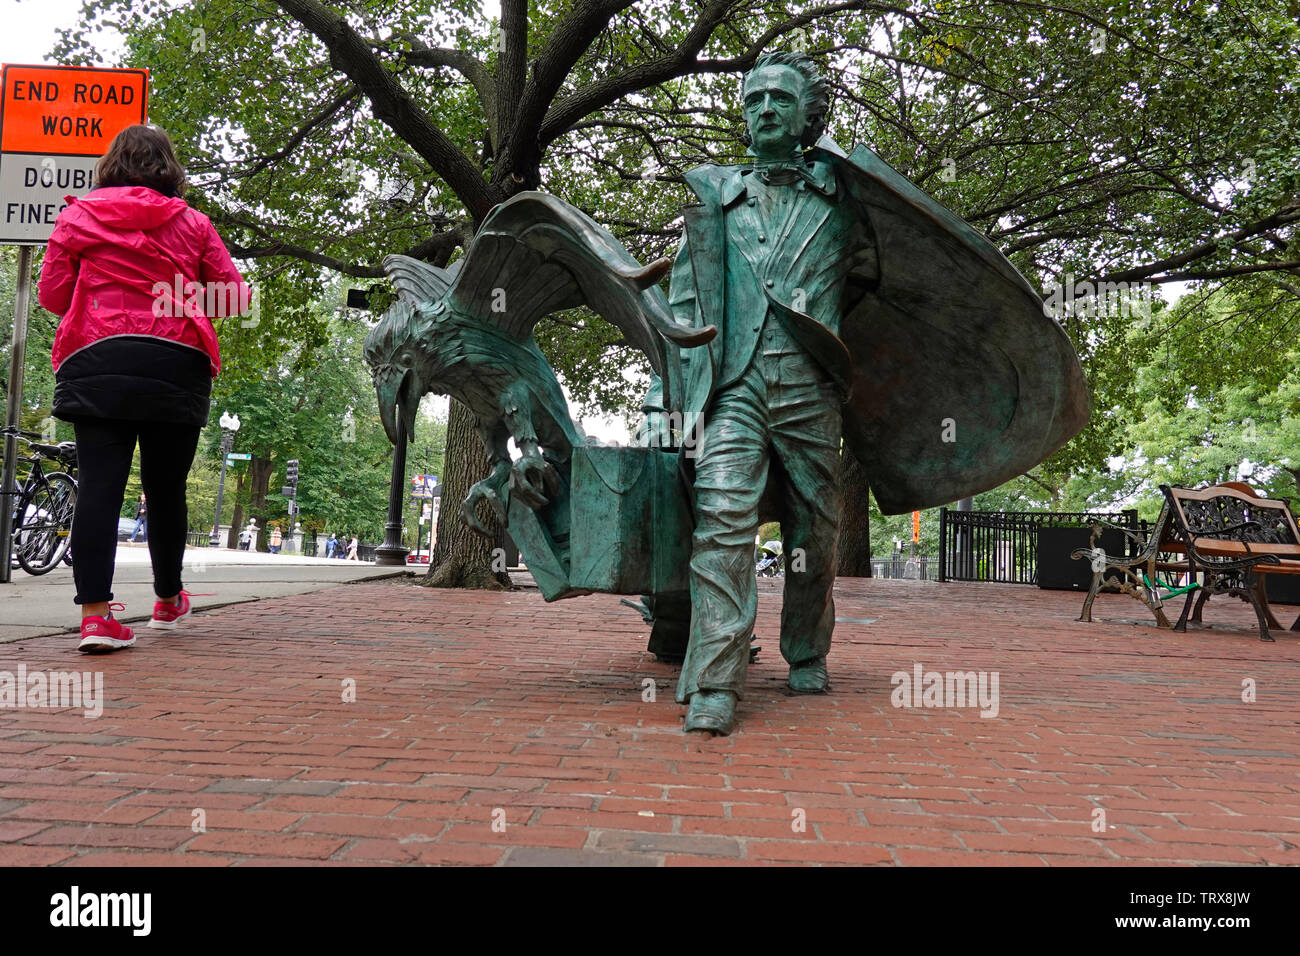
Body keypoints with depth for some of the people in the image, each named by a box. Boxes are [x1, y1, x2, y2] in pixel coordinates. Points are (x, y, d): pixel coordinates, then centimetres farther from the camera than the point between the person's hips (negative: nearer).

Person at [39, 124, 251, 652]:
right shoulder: (192, 223, 9)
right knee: (166, 486, 10)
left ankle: (95, 613, -12)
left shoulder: (77, 216, 10)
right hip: (176, 365, 0)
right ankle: (168, 600, 25)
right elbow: (233, 296, 6)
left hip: (96, 363, 0)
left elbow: (52, 295, 9)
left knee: (99, 484, -2)